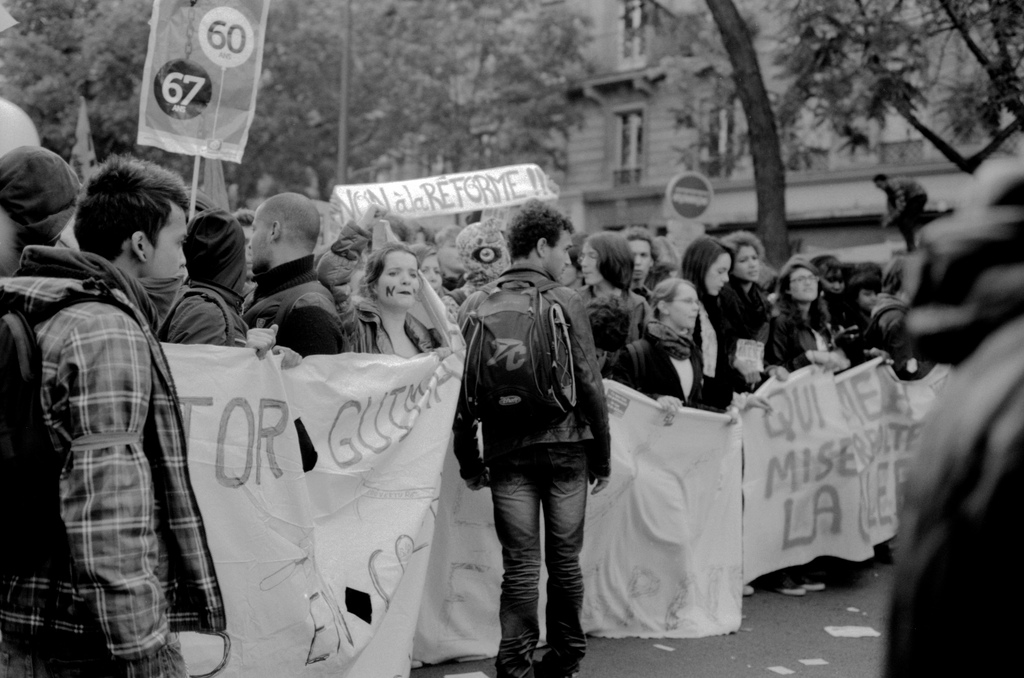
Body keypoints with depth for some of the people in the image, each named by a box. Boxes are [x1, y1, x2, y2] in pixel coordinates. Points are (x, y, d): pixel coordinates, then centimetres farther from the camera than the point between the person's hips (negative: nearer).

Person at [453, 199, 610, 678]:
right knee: (565, 559, 11)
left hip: (507, 451, 2)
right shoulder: (564, 301, -5)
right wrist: (602, 454, 2)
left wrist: (469, 462, 9)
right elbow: (588, 382, -7)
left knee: (520, 565, 5)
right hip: (566, 445, -1)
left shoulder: (476, 305, 2)